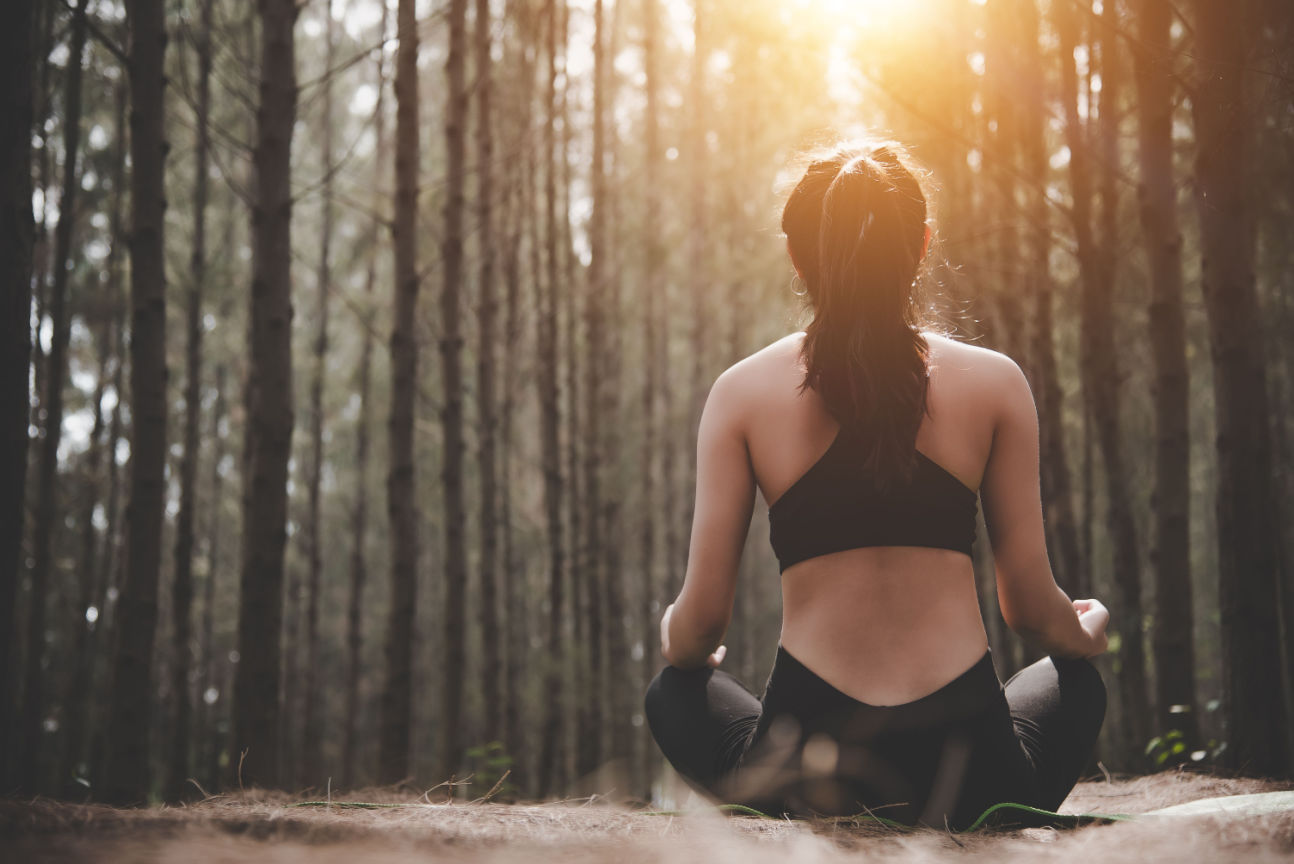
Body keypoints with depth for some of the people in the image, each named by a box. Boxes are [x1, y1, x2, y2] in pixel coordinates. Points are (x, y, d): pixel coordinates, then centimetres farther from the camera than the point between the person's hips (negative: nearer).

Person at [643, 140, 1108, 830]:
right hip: (969, 767, 1)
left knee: (672, 694, 32)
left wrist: (676, 645, 27)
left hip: (804, 776, 0)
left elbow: (703, 616, 1)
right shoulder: (995, 383, 2)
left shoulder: (742, 393, 1)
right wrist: (1086, 633, 30)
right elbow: (1031, 607, 5)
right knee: (1076, 681, 34)